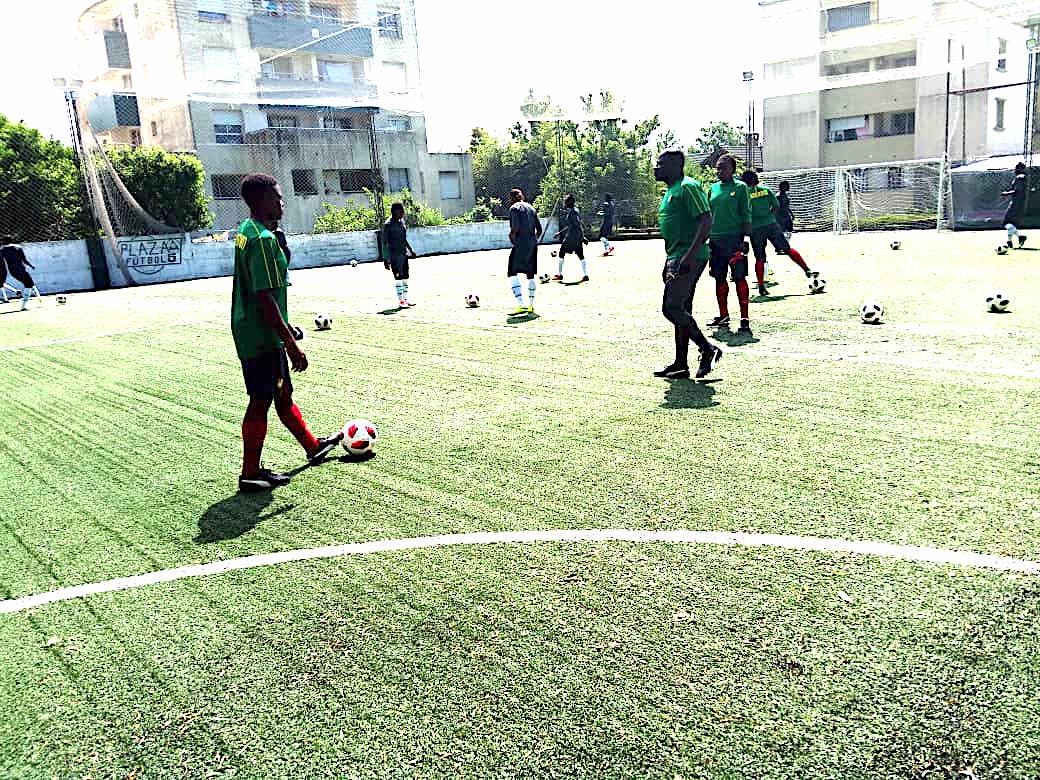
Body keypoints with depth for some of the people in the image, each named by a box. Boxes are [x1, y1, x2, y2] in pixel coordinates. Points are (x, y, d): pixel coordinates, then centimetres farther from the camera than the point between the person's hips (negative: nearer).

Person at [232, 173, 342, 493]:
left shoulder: (247, 230, 11)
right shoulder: (263, 240, -21)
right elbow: (266, 300, -25)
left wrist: (286, 327, 25)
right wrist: (292, 345, -23)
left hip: (250, 332, 10)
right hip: (263, 336, -10)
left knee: (283, 393, 20)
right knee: (262, 400, 0)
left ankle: (313, 446, 36)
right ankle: (251, 474, 12)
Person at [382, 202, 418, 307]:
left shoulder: (402, 221, 10)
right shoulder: (388, 224, -13)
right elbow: (385, 243, -13)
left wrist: (411, 250, 25)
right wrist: (386, 259, -16)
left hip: (404, 253, 8)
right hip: (395, 255, -8)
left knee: (405, 277, 11)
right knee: (398, 277, -4)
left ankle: (405, 298, 19)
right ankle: (401, 300, 1)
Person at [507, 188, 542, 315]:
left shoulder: (514, 208, -5)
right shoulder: (531, 208, 16)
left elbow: (515, 228, -17)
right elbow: (539, 229, 14)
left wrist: (512, 236, 1)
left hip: (521, 244, -8)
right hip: (532, 245, 8)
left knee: (512, 273, -6)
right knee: (531, 275, 13)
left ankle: (521, 305, -18)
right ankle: (531, 306, 19)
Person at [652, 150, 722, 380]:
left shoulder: (688, 187, -11)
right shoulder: (671, 191, 20)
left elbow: (706, 221, -19)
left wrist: (690, 256, -26)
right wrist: (669, 261, 25)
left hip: (689, 259, -10)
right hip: (677, 259, 10)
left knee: (672, 308, -14)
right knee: (680, 310, 10)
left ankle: (708, 349, -4)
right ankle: (681, 365, 14)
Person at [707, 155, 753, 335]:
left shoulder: (740, 187, -1)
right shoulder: (713, 188, 13)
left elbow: (746, 215, -3)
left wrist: (743, 239, -10)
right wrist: (707, 239, 14)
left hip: (734, 239, -5)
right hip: (716, 240, 5)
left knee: (739, 278, -7)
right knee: (719, 278, 10)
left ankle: (745, 319, -5)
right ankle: (723, 316, 22)